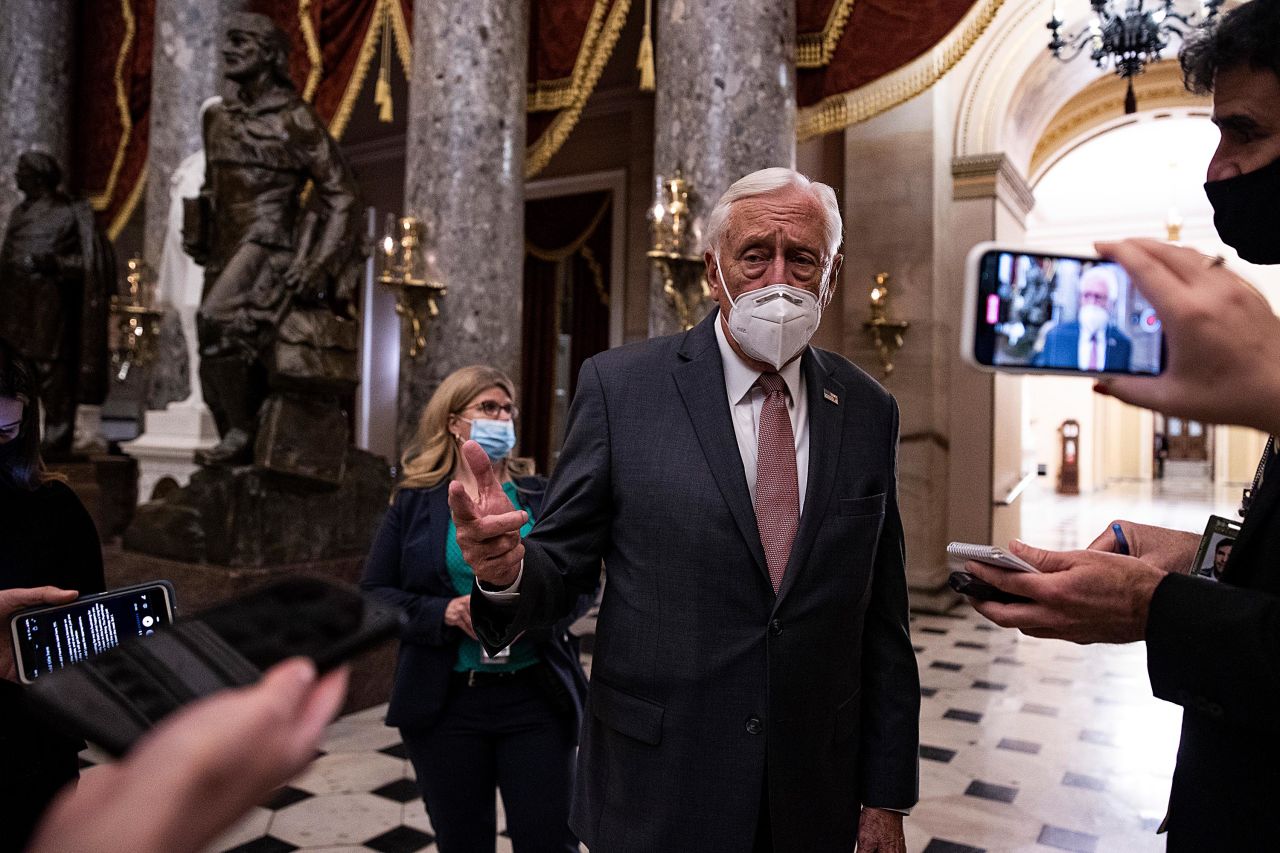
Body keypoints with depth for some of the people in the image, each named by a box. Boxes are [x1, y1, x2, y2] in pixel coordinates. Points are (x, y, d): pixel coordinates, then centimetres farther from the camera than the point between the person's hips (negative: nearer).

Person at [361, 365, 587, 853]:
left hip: (536, 697, 0)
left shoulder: (542, 496, 4)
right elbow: (374, 593, 0)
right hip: (444, 702, 0)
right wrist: (446, 613, -15)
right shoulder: (415, 502, 2)